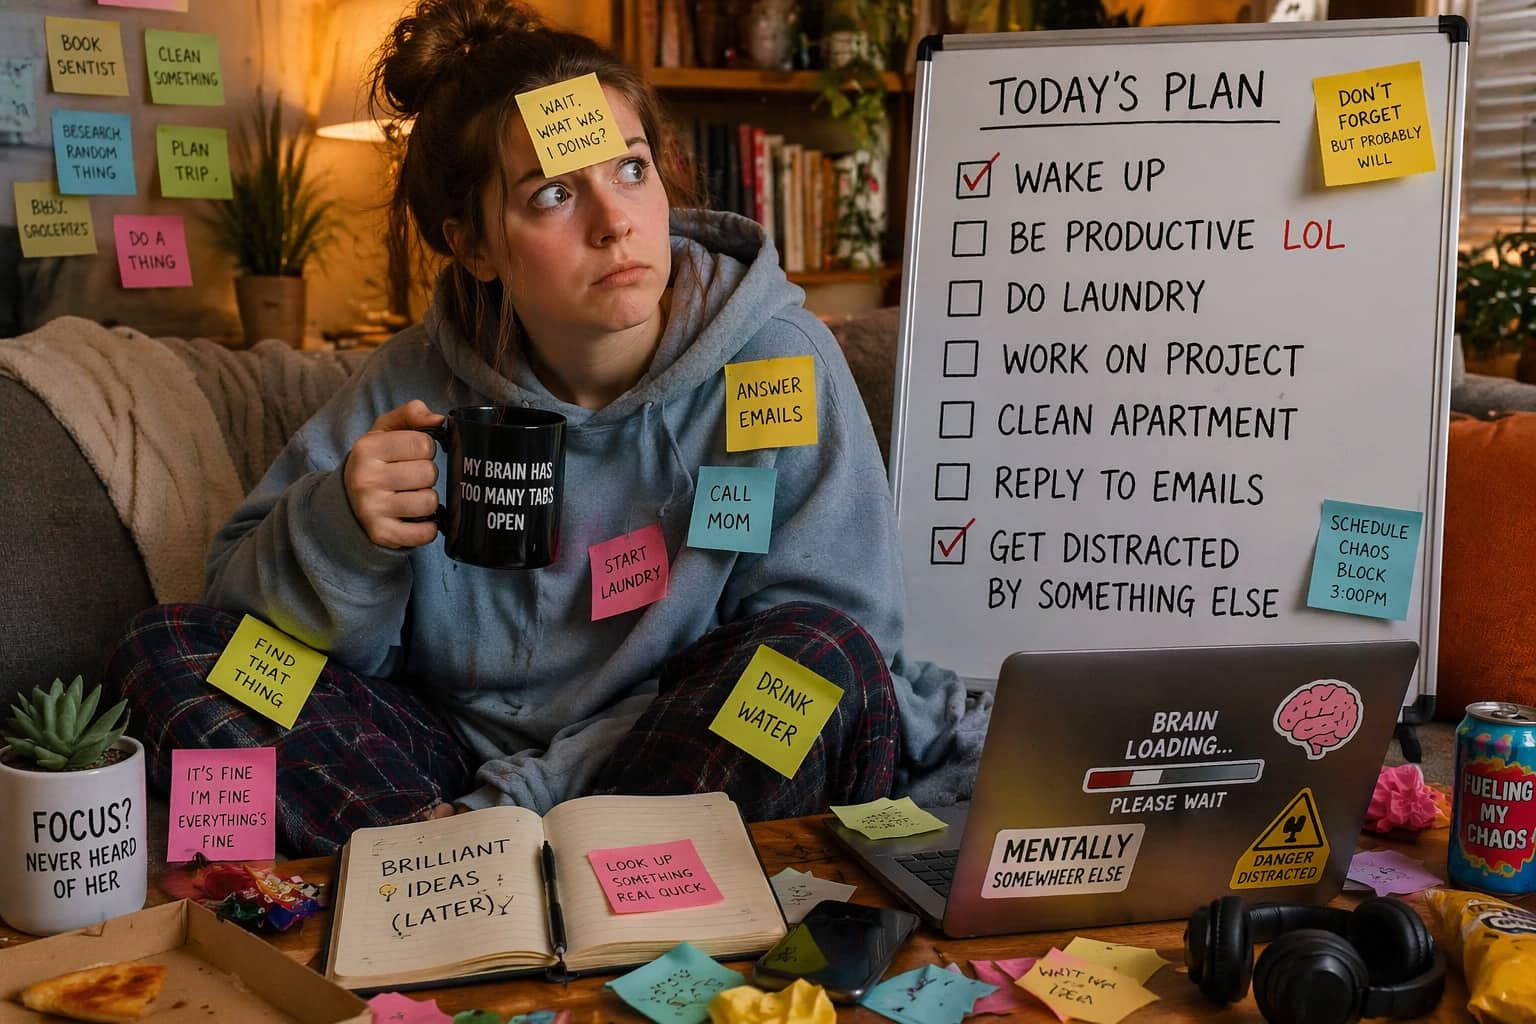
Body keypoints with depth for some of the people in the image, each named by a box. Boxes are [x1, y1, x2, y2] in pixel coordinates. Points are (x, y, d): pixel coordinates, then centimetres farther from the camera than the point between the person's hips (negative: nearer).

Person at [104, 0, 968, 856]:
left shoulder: (779, 364, -12)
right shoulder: (418, 383, -5)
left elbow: (838, 627, -17)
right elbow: (246, 595, 2)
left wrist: (528, 796, -21)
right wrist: (340, 530, -24)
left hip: (683, 763, -2)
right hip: (456, 754, 3)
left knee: (822, 656, -33)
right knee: (167, 650, -9)